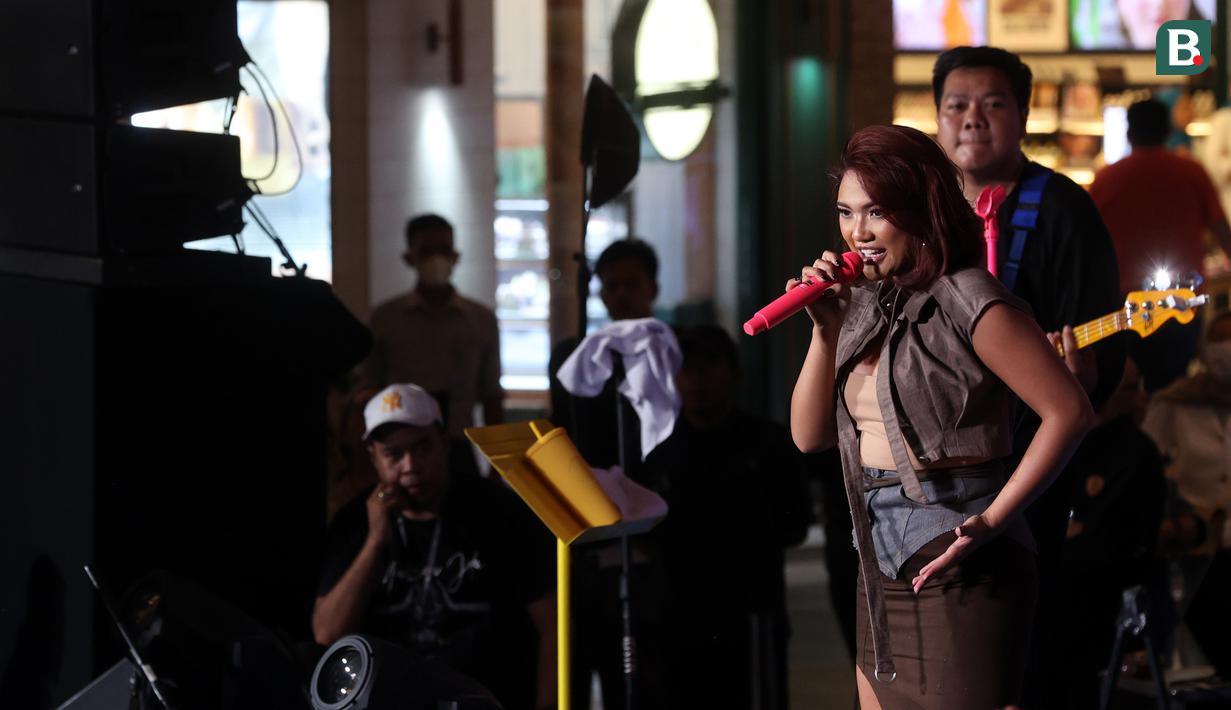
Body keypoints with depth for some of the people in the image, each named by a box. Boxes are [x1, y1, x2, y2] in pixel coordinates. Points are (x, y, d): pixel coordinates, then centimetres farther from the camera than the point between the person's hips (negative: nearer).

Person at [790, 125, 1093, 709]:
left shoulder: (967, 302, -13)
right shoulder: (864, 307, 11)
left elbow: (1069, 411, -17)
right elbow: (809, 436, 8)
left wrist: (991, 520, -19)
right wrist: (825, 330, -5)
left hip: (957, 568, -8)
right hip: (882, 570, 8)